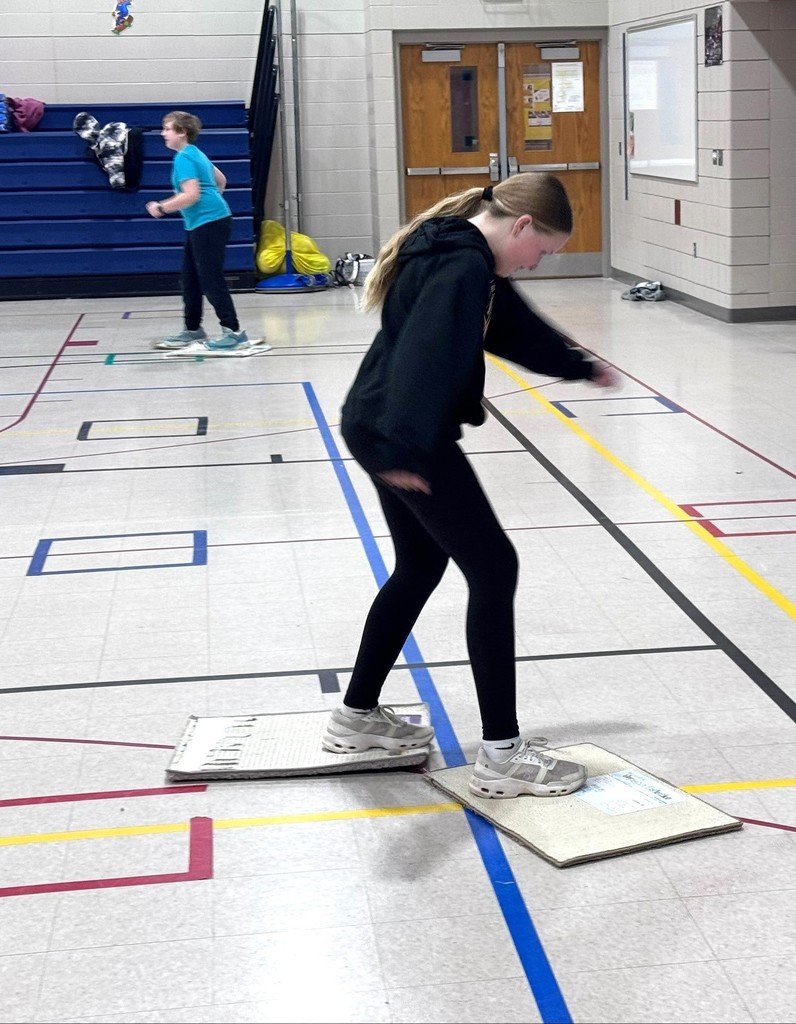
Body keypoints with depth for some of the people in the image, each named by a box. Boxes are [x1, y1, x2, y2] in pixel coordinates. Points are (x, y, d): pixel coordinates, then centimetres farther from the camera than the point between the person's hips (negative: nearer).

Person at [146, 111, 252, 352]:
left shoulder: (184, 158, -13)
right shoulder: (195, 153, 17)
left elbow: (191, 195, -22)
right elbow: (221, 181, 26)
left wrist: (161, 207, -13)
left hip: (209, 223, -10)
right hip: (199, 224, 10)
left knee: (211, 280, -8)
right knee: (190, 278, 14)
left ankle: (233, 332, -5)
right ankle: (193, 331, 22)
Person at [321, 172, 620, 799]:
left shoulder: (467, 256, 14)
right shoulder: (462, 267, -19)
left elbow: (515, 325, 30)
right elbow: (427, 354, -32)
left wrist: (580, 366, 42)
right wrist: (405, 449, -41)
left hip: (379, 428, 11)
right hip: (402, 440, -11)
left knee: (420, 569, 21)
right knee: (493, 569, -5)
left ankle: (357, 717, 34)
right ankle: (501, 754, 0)